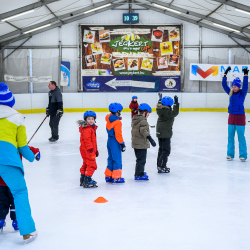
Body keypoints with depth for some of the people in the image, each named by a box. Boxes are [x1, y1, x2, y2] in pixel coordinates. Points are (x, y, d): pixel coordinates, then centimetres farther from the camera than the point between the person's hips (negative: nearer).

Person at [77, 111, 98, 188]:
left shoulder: (92, 128, 16)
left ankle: (82, 180, 30)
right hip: (87, 150, -11)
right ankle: (87, 181, -8)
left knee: (86, 164, 19)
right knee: (92, 165, -10)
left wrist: (95, 150, 26)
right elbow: (87, 140, -24)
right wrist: (91, 150, -27)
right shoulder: (86, 129, -18)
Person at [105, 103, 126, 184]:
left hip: (109, 141, 9)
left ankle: (108, 176, 23)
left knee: (111, 159, 17)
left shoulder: (109, 120, 6)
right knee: (117, 160, 0)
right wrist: (122, 143, -14)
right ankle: (116, 178, 3)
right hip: (115, 143, -9)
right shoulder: (117, 122, -19)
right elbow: (118, 134, -20)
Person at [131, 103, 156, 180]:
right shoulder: (143, 121, -18)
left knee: (139, 159, 20)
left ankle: (140, 172, 30)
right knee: (141, 160, -3)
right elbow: (144, 131, -29)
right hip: (141, 144, -9)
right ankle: (138, 175, 0)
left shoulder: (135, 120, 11)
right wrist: (151, 140, -34)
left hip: (135, 143, 9)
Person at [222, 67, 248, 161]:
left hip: (240, 117, -5)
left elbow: (245, 85, -18)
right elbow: (224, 85, 7)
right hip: (231, 116, 5)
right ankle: (230, 154, 15)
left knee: (241, 137, -2)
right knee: (230, 137, 7)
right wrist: (225, 74, 1)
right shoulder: (230, 93, 7)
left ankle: (243, 155, 5)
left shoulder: (242, 93, -3)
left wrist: (246, 75, -23)